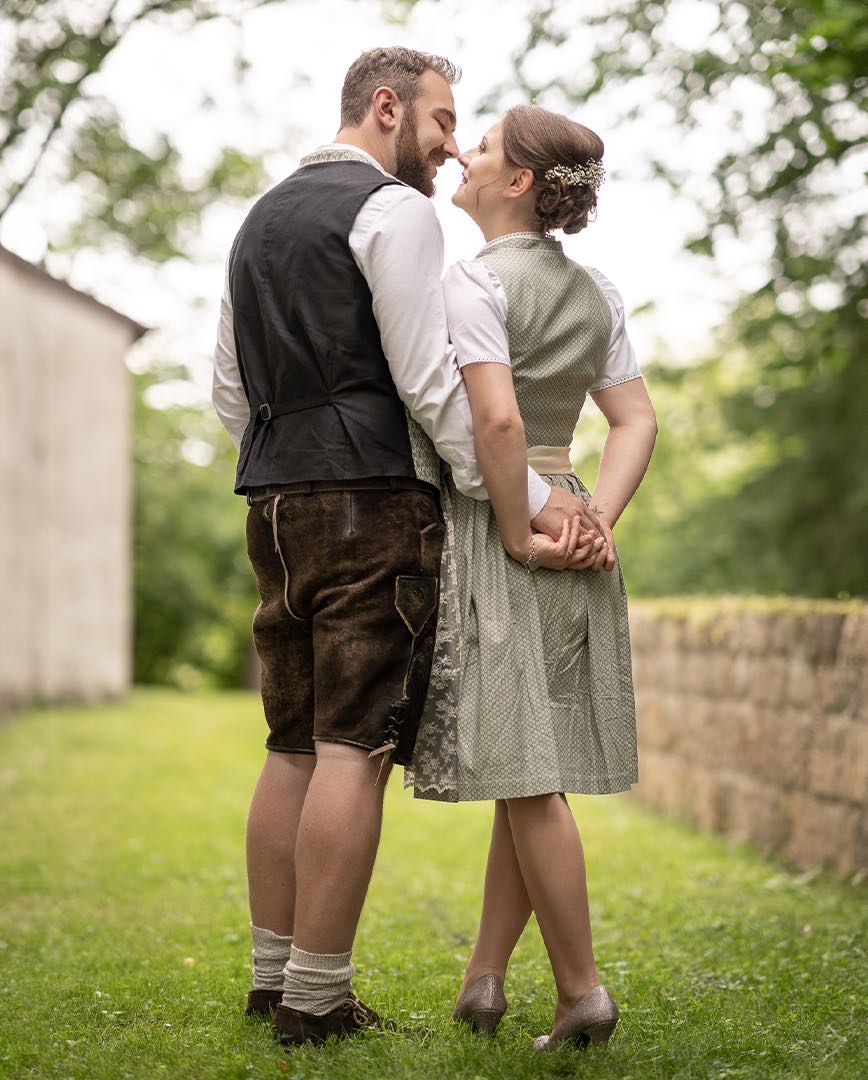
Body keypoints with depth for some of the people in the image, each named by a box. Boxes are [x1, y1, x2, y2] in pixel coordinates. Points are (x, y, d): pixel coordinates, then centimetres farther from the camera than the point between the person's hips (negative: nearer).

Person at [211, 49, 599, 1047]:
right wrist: (530, 496, -11)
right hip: (374, 502, -9)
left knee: (293, 748, 12)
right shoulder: (394, 210, -4)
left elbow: (230, 390, 22)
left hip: (277, 506, 9)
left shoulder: (260, 220, 22)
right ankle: (316, 998, -6)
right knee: (355, 751, -7)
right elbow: (429, 381, -13)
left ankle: (272, 975, 15)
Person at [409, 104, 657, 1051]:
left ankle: (581, 990, 0)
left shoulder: (474, 281, -10)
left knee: (526, 776, -3)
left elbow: (497, 419, -23)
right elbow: (636, 422, 8)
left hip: (489, 526, -8)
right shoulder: (593, 292, 13)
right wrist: (595, 518, -1)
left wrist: (516, 533, -13)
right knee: (526, 765, 11)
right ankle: (483, 975, 17)